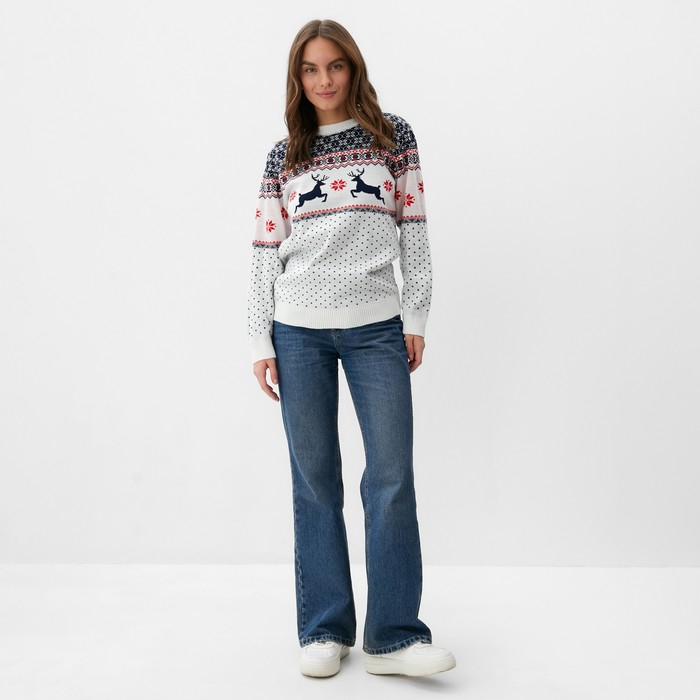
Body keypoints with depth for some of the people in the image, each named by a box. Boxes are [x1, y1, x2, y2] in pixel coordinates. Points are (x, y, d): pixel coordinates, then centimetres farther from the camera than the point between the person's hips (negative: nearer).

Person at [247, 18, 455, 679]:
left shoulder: (393, 136, 8)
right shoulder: (283, 156, 10)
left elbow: (414, 230, 6)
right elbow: (265, 252, 8)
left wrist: (416, 316, 0)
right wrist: (259, 341, 2)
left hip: (377, 330, -1)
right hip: (298, 332, 1)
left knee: (391, 479, -3)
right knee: (314, 480, 5)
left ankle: (393, 635, 7)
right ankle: (325, 630, 16)